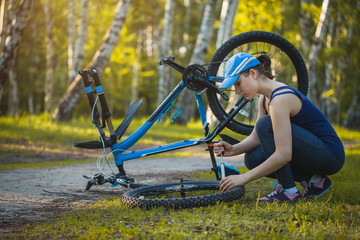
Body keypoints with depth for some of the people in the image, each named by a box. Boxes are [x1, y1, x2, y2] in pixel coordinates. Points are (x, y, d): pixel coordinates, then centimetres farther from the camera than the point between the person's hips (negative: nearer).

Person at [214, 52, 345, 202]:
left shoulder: (280, 99, -24)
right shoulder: (265, 98, 6)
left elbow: (284, 155, -31)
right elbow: (256, 137, 11)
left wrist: (244, 178, -28)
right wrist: (234, 149, -10)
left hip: (331, 155, -9)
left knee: (266, 124, -23)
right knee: (253, 158, -4)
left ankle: (289, 191, -14)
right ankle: (313, 179, 5)